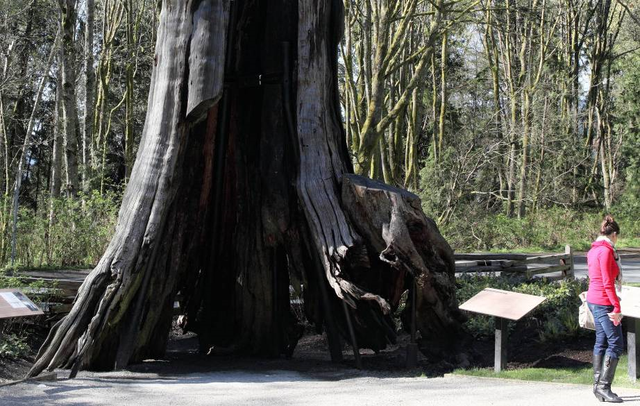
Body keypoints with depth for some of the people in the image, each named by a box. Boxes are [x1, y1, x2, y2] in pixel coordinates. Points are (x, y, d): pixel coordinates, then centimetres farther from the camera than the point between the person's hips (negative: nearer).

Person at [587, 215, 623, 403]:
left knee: (601, 342, 14)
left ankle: (598, 385, 18)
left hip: (593, 300, 10)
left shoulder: (594, 250, 12)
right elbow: (608, 283, -20)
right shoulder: (605, 251, -16)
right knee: (615, 344, -6)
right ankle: (603, 386, -6)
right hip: (604, 302, -10)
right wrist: (617, 308, -18)